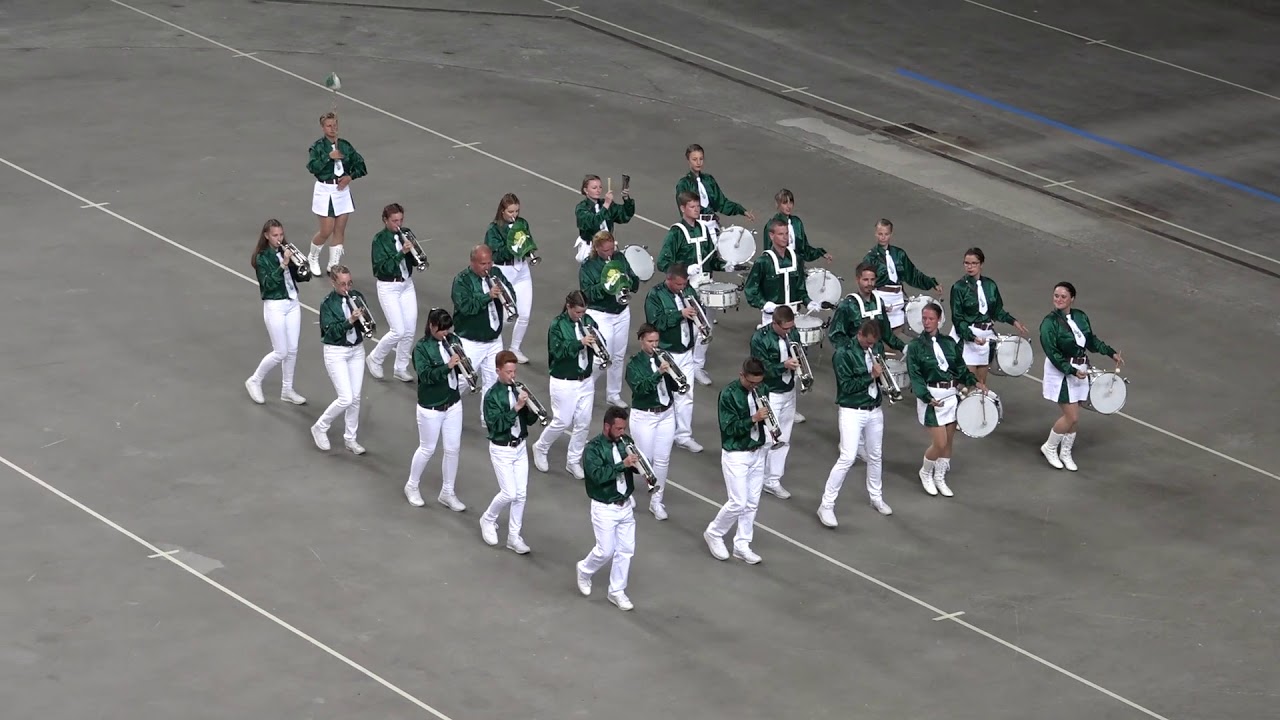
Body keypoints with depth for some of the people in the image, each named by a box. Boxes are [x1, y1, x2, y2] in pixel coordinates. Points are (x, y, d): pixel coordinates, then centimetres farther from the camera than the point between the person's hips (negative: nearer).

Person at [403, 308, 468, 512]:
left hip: (453, 403, 5)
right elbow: (425, 375, -26)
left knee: (453, 449, 9)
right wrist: (448, 366, -35)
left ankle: (447, 492, 23)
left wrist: (462, 361, -19)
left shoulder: (453, 341, -1)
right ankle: (412, 486, 31)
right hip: (431, 407, -5)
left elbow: (463, 367, 3)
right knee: (427, 449, 9)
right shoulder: (421, 348, -16)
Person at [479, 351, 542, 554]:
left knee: (521, 494, 5)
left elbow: (531, 420, 3)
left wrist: (529, 405, -17)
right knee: (509, 493, -7)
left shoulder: (519, 389, 1)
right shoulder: (492, 395, -15)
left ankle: (514, 536, 15)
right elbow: (497, 424, -23)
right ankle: (488, 519, 20)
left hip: (520, 447, 5)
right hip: (501, 449, -5)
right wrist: (516, 407, -29)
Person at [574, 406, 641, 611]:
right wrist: (623, 465, -33)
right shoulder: (593, 448, -17)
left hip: (626, 505, 6)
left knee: (626, 550, 7)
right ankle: (584, 570, 30)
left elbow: (634, 464, 8)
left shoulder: (624, 442, 1)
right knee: (606, 551, 0)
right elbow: (598, 475, -28)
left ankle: (617, 591, 19)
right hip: (605, 508, -6)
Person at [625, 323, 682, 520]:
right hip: (644, 416, -4)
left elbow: (675, 386, 1)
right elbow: (639, 388, -25)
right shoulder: (634, 364, -9)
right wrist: (658, 373, -36)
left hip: (666, 414, 4)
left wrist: (672, 373, -21)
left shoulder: (664, 357, 2)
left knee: (662, 460, 6)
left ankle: (657, 500, 16)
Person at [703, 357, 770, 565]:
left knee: (752, 503, 9)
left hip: (757, 452, 6)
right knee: (738, 503, -6)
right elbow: (729, 428, -20)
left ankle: (742, 545, 18)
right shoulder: (729, 394, -16)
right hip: (736, 456, -6)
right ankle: (714, 533, 16)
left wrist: (765, 415, -6)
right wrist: (754, 419, -30)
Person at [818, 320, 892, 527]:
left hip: (875, 410, 6)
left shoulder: (877, 347, 3)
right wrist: (871, 375, -21)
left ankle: (877, 497, 36)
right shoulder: (843, 354, -16)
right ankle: (826, 505, -6)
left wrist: (881, 371, -6)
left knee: (875, 456, 17)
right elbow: (847, 386, -19)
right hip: (852, 411, -6)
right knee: (847, 458, -12)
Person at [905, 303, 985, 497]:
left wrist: (974, 382, -6)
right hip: (931, 397, -5)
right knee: (939, 443, -8)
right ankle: (925, 473, 18)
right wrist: (927, 398, -25)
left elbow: (960, 367, 12)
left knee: (948, 441, 10)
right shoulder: (915, 346, -5)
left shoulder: (949, 342, 7)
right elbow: (915, 377, -11)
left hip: (951, 395, 5)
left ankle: (940, 478, 26)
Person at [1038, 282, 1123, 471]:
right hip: (1061, 372, -6)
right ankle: (1049, 448, 16)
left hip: (1079, 370, 6)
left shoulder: (1080, 317, 0)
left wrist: (1112, 353, 4)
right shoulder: (1049, 323, -18)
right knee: (1072, 417, -6)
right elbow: (1052, 353, -21)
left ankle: (1066, 453, 30)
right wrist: (1072, 371, -26)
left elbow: (1092, 341, 13)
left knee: (1073, 416, 12)